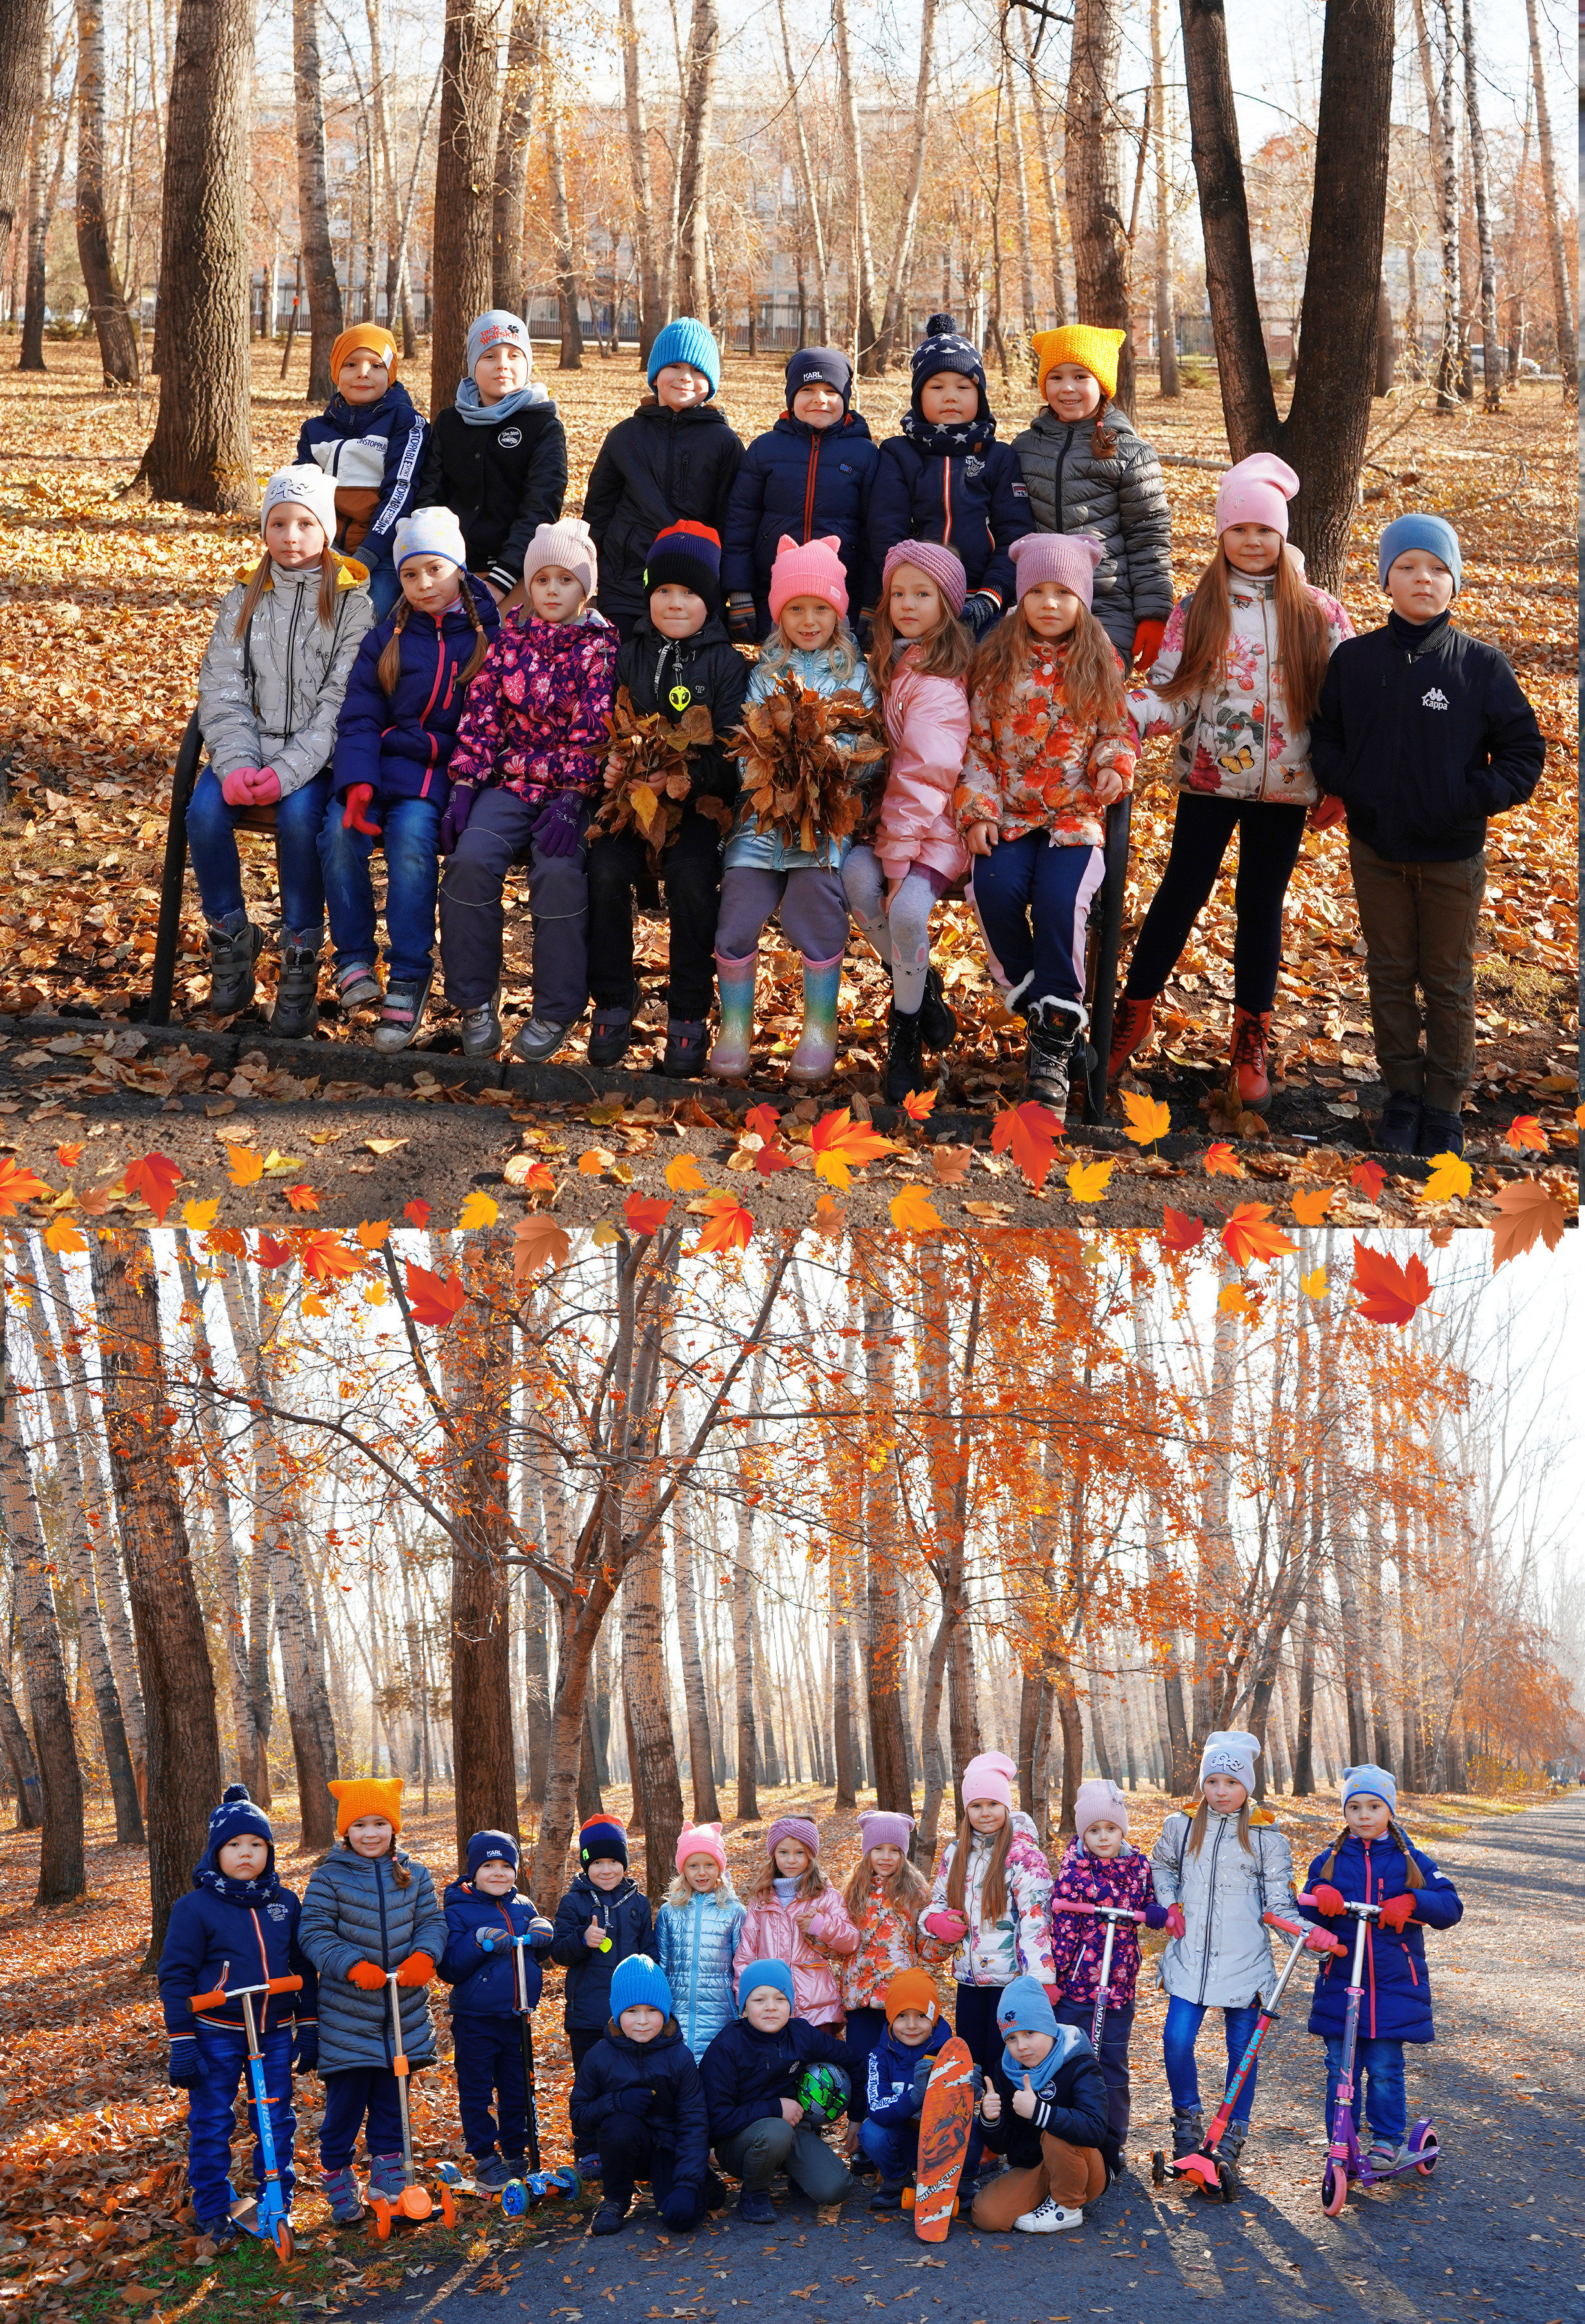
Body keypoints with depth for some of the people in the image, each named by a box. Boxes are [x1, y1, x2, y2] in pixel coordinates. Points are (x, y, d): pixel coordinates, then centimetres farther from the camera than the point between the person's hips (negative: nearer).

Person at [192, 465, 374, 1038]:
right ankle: (232, 937, -4)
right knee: (205, 808, -24)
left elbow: (341, 703, -10)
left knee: (298, 814, -33)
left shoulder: (354, 604, -2)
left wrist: (289, 771, -22)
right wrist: (237, 764, -15)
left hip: (318, 755, -3)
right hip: (252, 746, 3)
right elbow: (222, 693, 4)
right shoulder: (244, 602, 10)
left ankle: (301, 957, -18)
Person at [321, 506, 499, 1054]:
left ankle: (409, 976, -26)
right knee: (340, 830, -27)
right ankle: (353, 959, -12)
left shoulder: (490, 637, 5)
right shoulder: (386, 639, 12)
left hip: (447, 769, -3)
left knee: (412, 832, -32)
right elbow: (358, 719, 4)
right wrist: (357, 783, -14)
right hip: (383, 763, 3)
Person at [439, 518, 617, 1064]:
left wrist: (571, 799, -20)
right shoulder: (510, 637, 9)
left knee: (559, 871, -30)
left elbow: (595, 732, -8)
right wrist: (464, 783, -8)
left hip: (572, 788, -3)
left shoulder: (601, 646, 1)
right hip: (510, 779, 3)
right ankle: (476, 1001, -9)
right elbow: (481, 713, 5)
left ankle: (555, 1012, -13)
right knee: (469, 859, -24)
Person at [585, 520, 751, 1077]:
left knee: (692, 880, -27)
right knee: (606, 870, -25)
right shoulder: (629, 654, 12)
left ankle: (688, 1016, -11)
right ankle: (614, 1004, -7)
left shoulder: (725, 663, 3)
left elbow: (730, 752, -6)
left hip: (698, 801, -2)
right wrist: (608, 764, -12)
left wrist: (685, 775, -24)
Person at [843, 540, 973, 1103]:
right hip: (892, 816, 7)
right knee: (857, 876, -23)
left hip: (938, 823, -7)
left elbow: (924, 776, -17)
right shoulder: (889, 662, 15)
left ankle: (906, 1026, -4)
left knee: (907, 907, -28)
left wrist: (900, 855, -20)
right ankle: (922, 987, -3)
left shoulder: (938, 680, -11)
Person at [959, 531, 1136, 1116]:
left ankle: (1051, 1046, -18)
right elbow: (978, 742, 7)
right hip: (1010, 814, 1)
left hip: (1076, 815, -1)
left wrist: (1114, 763, -7)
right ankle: (1036, 1005, -6)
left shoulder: (1100, 664, 8)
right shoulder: (997, 661, 6)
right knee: (996, 891, -28)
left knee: (1060, 899, -26)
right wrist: (978, 808, -4)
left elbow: (1118, 729, 16)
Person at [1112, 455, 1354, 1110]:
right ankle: (1132, 1014, 18)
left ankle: (1252, 1039, 20)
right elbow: (1170, 694, -3)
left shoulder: (1318, 613, 0)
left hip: (1285, 788, 0)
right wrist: (1120, 715, -23)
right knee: (1181, 893, 4)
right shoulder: (1196, 610, 0)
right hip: (1209, 781, 0)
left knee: (1261, 906, 9)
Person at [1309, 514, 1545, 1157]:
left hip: (1452, 853, -2)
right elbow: (1325, 735, 8)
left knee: (1449, 982, 8)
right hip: (1375, 848, 2)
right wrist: (1346, 786, -8)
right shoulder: (1353, 659, -2)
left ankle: (1446, 1104, 20)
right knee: (1390, 974, 12)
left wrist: (1478, 798, -14)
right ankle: (1402, 1091, 26)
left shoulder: (1480, 664, -7)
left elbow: (1525, 747, -2)